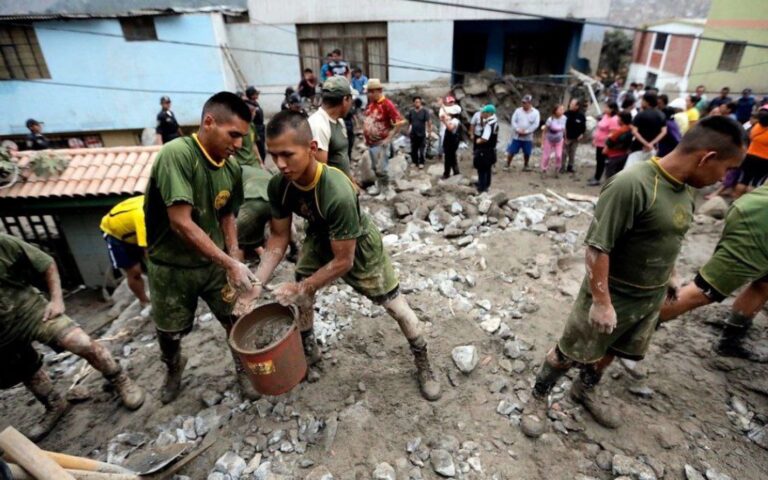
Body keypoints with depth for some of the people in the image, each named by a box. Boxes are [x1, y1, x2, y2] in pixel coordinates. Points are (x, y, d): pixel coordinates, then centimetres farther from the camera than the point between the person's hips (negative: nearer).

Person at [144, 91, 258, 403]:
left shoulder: (233, 168, -7)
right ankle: (174, 368, 50)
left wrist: (234, 257, -7)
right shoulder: (177, 154, -27)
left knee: (237, 320, 7)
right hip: (171, 267, -3)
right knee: (169, 333, 17)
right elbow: (181, 223, -30)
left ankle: (243, 369, 35)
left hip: (214, 262, 4)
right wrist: (230, 264, -29)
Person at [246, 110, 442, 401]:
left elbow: (344, 261, -33)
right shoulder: (278, 186, -24)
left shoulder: (338, 194, -43)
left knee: (395, 305, 5)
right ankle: (308, 351, 43)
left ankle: (423, 365, 28)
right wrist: (257, 282, -23)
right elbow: (279, 237, -12)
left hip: (358, 245, -5)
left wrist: (300, 287, -28)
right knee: (302, 300, 13)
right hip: (320, 238, 6)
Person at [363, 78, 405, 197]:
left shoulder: (387, 104, -16)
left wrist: (389, 138, -18)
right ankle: (378, 185, 33)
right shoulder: (370, 104, 6)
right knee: (375, 167, 17)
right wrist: (365, 134, 14)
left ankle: (385, 189, 14)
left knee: (382, 168, -2)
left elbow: (400, 122, -19)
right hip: (370, 142, 7)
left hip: (381, 143, -7)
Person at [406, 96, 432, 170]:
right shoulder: (411, 112, 4)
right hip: (413, 134, 4)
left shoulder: (424, 111, -8)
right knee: (413, 149, 10)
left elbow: (429, 121, -13)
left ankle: (421, 162, 13)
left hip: (422, 134, -4)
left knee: (421, 150, 1)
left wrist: (429, 129, -19)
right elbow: (409, 121, 11)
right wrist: (408, 130, 9)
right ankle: (414, 162, 24)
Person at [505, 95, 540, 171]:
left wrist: (526, 131, -17)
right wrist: (518, 130, -17)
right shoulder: (518, 110, 0)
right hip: (517, 136, 0)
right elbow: (513, 121, -4)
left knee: (527, 153, 9)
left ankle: (526, 166, 27)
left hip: (528, 137, 0)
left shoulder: (535, 112, -3)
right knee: (511, 151, -3)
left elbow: (535, 124, -8)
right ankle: (507, 165, 8)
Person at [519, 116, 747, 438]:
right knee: (569, 354, 8)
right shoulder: (631, 184, -28)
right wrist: (602, 301, -25)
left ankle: (585, 391, 49)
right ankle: (538, 398, 31)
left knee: (609, 351, 25)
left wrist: (668, 278, 22)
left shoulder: (685, 191, 0)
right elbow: (597, 246, -28)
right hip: (612, 296, -7)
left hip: (651, 299, 8)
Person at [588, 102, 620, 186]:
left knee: (601, 161, 0)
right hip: (599, 143, 9)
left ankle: (597, 179, 9)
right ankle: (596, 177, 28)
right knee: (598, 160, 17)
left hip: (604, 145, -9)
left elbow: (612, 134, -23)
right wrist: (594, 139, 17)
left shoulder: (614, 119, -20)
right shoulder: (605, 116, 8)